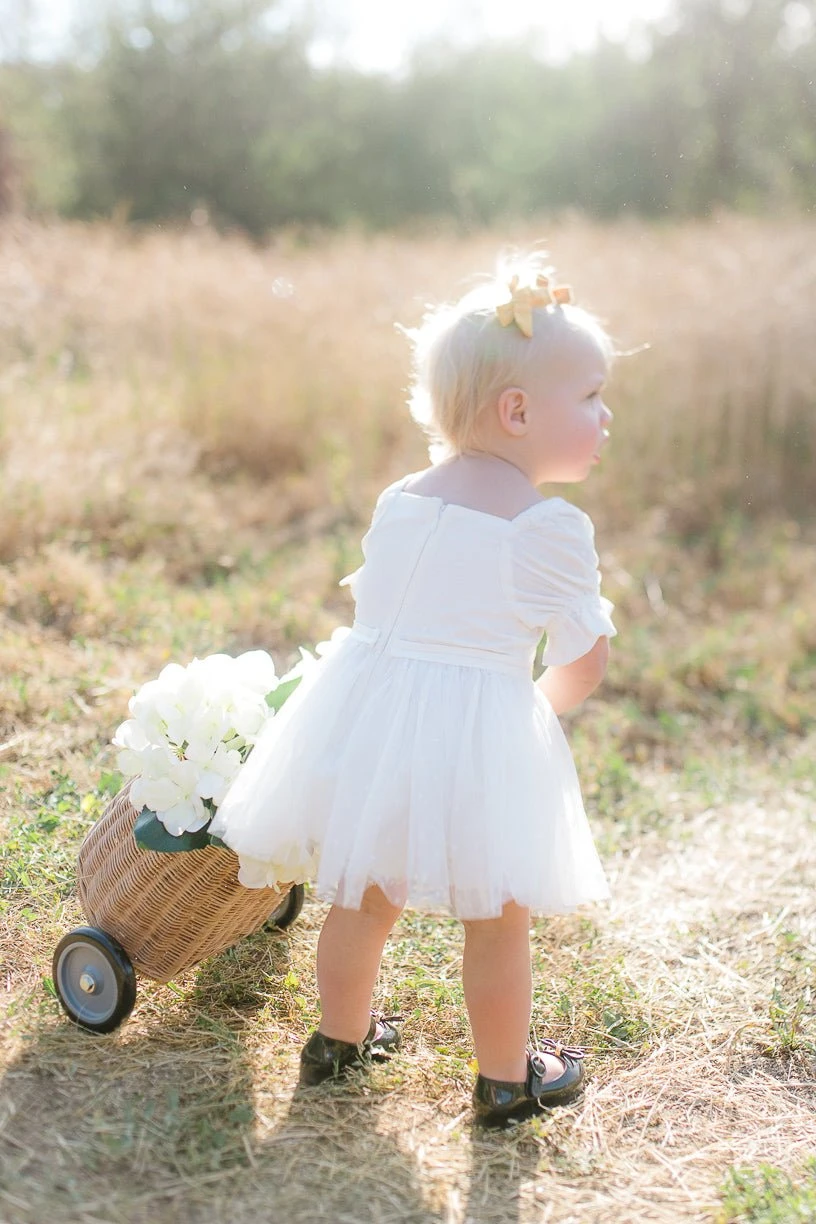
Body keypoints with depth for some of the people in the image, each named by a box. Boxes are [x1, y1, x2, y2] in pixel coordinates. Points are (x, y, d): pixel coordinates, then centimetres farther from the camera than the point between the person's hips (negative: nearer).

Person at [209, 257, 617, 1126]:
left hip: (369, 714, 6)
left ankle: (339, 1037, 42)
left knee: (363, 899, 22)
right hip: (482, 730, -6)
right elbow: (582, 662, -8)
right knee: (497, 921, 13)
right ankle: (506, 1079, 29)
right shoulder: (553, 528, -12)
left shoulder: (400, 500, 5)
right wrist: (544, 703, 13)